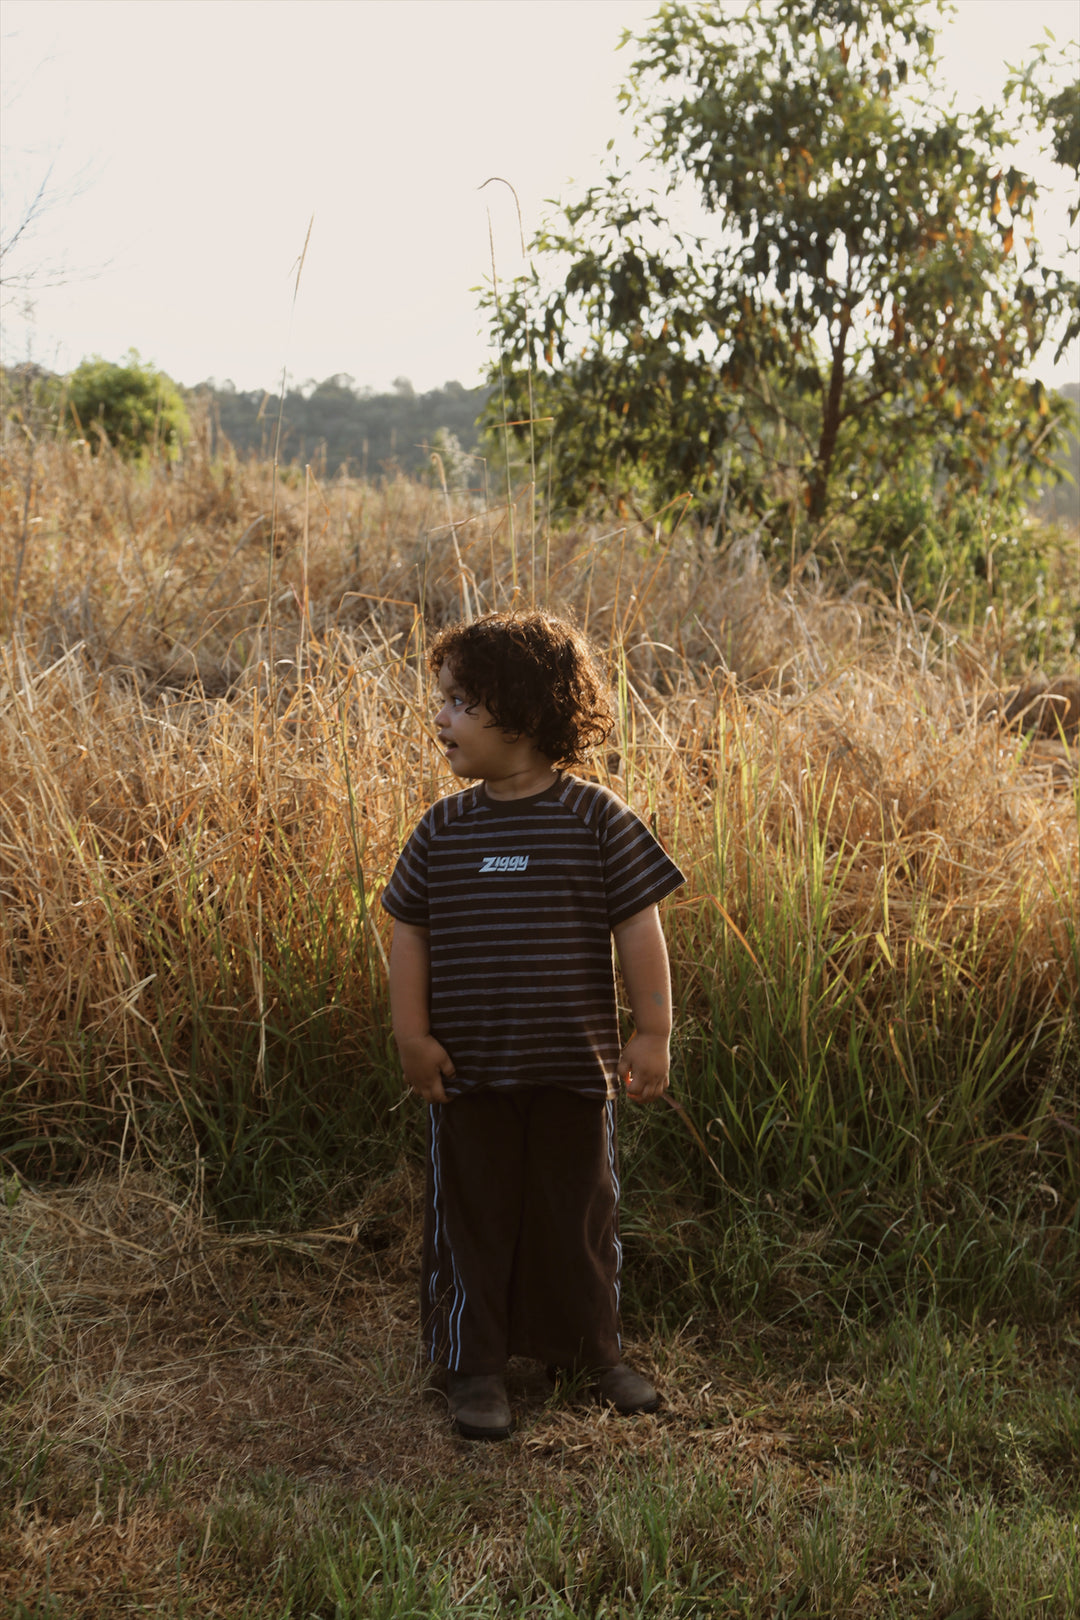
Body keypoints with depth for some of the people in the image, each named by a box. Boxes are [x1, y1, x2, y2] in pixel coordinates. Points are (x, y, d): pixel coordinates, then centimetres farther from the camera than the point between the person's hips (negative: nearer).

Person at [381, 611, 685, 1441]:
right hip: (469, 1070, 2)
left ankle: (596, 1351, 34)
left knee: (581, 1213, 14)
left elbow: (638, 927, -5)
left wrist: (654, 1032, -5)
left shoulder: (595, 819, -8)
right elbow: (411, 931, 4)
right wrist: (413, 1035, -2)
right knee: (473, 1216, 11)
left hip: (573, 1067, -1)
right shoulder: (443, 829, -1)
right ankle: (476, 1367, 27)